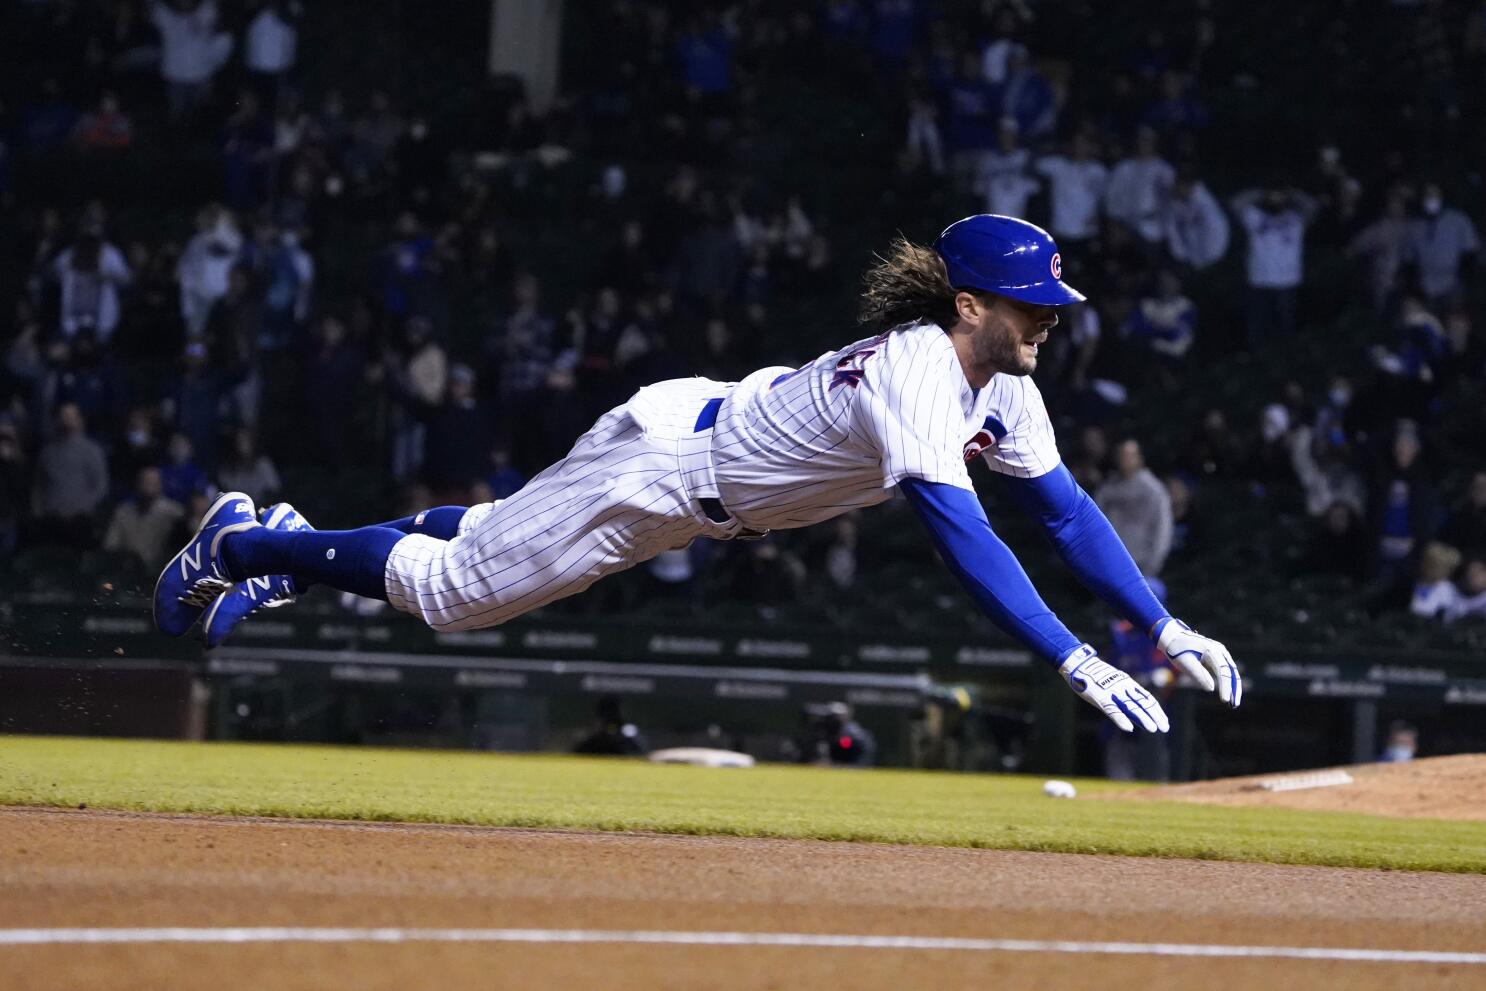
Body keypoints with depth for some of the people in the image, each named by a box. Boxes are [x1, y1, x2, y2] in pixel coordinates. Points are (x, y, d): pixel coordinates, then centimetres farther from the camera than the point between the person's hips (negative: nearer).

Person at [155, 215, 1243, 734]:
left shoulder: (1001, 385, -9)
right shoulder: (917, 373, -36)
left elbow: (1066, 509, -5)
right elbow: (960, 532, -47)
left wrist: (1165, 628, -15)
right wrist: (1076, 663, -53)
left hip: (715, 430, 8)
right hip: (663, 463, -8)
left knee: (494, 543, 26)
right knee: (449, 585, 3)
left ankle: (288, 538, 40)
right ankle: (238, 543, 20)